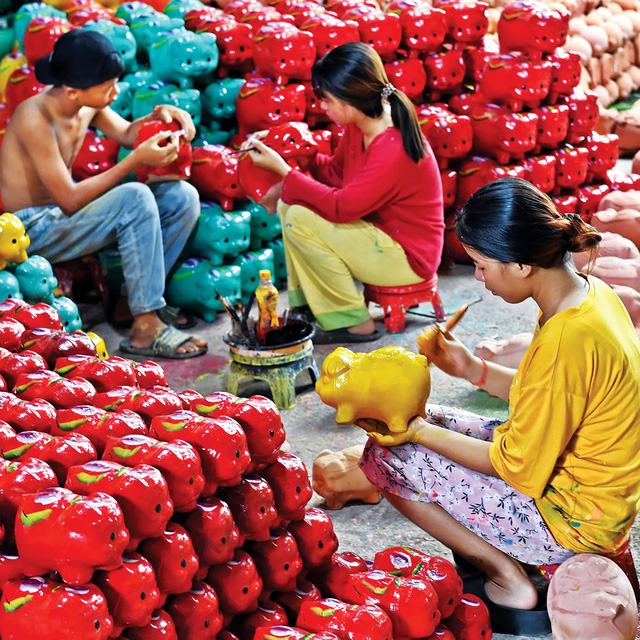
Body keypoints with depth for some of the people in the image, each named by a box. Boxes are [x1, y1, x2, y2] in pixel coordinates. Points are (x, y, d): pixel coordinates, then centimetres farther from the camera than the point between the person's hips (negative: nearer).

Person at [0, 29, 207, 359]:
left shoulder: (88, 104, -3)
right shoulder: (34, 119, -26)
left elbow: (126, 133, 17)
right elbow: (70, 200, -27)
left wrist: (158, 116, -6)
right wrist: (138, 159, -27)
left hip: (63, 216, 9)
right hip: (33, 230, -8)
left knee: (182, 197, -4)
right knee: (135, 198, -31)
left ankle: (135, 299, 2)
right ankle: (145, 329, -26)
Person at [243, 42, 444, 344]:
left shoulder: (393, 151, -30)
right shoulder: (358, 128, -3)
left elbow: (341, 207, -29)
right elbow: (337, 172, 13)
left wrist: (282, 169, -25)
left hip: (408, 257, -9)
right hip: (377, 226, 9)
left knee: (300, 220, -20)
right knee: (288, 203, 3)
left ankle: (352, 323, -9)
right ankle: (303, 307, 7)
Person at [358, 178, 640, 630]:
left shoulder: (565, 341, -30)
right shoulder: (590, 292, -2)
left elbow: (520, 468, -20)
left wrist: (421, 433, -12)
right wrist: (473, 369, 6)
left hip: (575, 519, -10)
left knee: (386, 456, -7)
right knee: (431, 423, 15)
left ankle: (505, 576, 1)